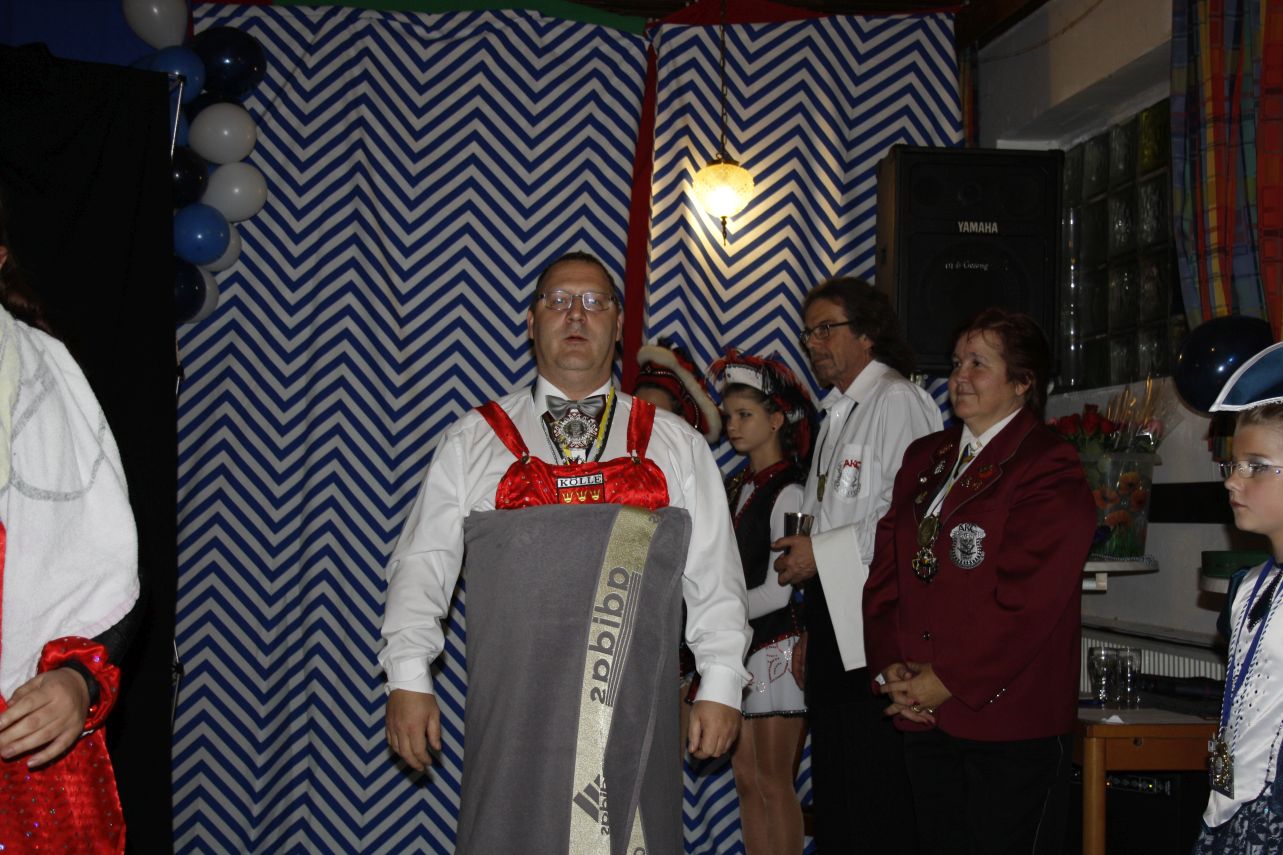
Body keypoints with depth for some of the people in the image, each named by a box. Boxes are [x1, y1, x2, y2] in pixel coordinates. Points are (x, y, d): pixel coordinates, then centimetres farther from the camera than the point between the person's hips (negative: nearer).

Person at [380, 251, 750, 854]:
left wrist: (720, 685, 2)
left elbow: (715, 574, 10)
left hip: (635, 724, 1)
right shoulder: (475, 439, 10)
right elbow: (422, 564, 8)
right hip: (512, 722, 0)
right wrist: (408, 679, -1)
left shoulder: (675, 444, 12)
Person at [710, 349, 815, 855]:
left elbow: (777, 592, -15)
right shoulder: (735, 487, 11)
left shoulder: (788, 492, -12)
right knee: (746, 779, 10)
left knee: (774, 784, -2)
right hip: (736, 644, 8)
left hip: (774, 645, -8)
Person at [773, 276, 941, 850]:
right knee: (833, 797, 14)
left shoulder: (897, 402, -9)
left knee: (875, 807, -6)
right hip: (833, 626, 10)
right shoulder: (837, 415, 20)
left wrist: (823, 552, -14)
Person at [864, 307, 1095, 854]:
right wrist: (890, 665, -2)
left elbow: (1026, 598, -17)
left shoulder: (1049, 469, -8)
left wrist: (947, 681, -15)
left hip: (1009, 721, -6)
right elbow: (886, 569, 11)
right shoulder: (926, 458, 15)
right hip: (924, 716, 7)